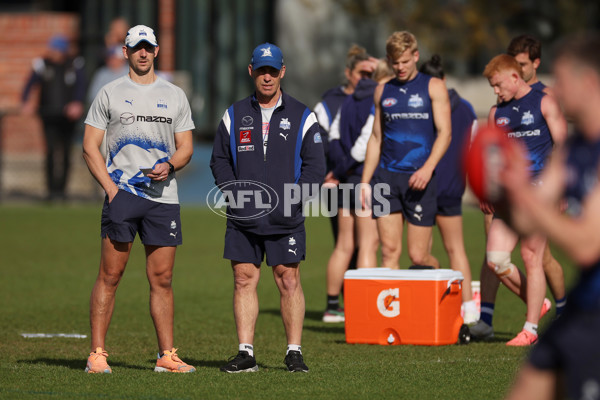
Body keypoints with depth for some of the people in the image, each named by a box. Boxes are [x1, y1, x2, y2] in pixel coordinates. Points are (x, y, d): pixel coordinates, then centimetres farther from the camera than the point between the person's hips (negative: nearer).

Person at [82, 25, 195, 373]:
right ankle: (97, 353, -4)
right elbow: (91, 147, 3)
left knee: (162, 279, 4)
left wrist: (169, 166, -7)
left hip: (163, 197, 3)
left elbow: (186, 147, 15)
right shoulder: (110, 94, 6)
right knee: (110, 276, -6)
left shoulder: (175, 96, 14)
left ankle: (167, 355, 8)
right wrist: (110, 188, -9)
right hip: (122, 194, -3)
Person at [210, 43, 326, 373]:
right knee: (244, 279, 1)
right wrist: (234, 192, -3)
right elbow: (219, 160, 13)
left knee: (288, 280, -2)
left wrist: (291, 199, -9)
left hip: (285, 220, -2)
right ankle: (245, 353, 5)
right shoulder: (234, 116, 10)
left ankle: (294, 352, 4)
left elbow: (315, 166, 2)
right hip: (242, 218, 2)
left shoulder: (302, 117, 4)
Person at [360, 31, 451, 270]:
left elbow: (444, 133, -4)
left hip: (418, 178, -3)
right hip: (387, 176, 3)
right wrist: (365, 181, 13)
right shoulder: (383, 91, 14)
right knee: (389, 251, -6)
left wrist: (428, 168, -19)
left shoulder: (433, 87, 3)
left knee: (418, 256, -3)